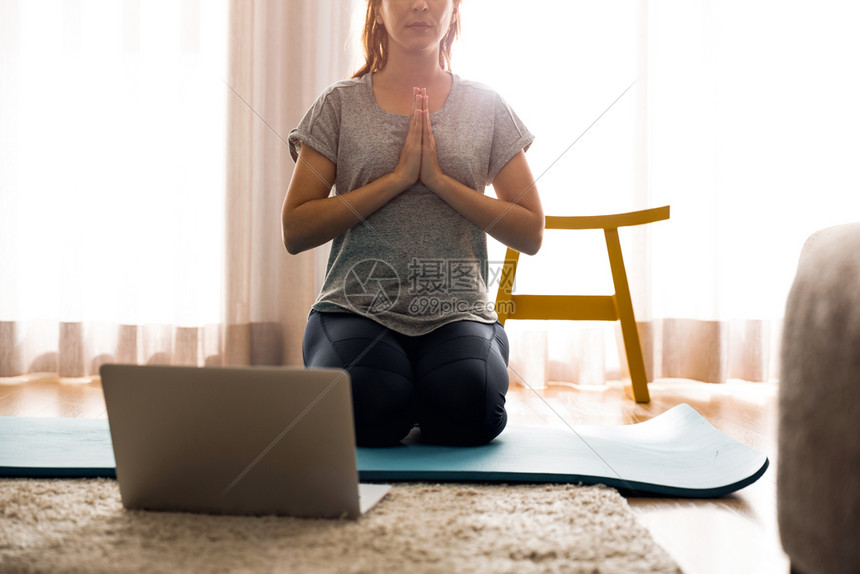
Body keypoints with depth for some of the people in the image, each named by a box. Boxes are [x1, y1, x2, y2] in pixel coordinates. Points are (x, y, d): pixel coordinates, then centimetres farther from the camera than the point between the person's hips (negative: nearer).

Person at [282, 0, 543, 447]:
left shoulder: (486, 107, 11)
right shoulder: (341, 104, 8)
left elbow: (530, 233, 6)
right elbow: (295, 231, 0)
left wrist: (438, 178, -6)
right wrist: (400, 176, -8)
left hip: (456, 312, 1)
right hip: (358, 307, -1)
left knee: (468, 411, -30)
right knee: (367, 411, -31)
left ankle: (424, 392, 4)